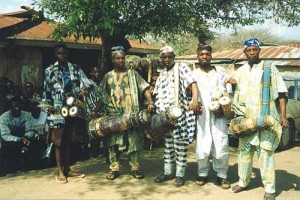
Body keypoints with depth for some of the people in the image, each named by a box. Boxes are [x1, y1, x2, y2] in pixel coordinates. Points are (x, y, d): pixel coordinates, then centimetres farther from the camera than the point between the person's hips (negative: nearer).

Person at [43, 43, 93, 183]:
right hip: (58, 111, -3)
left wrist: (86, 90, -26)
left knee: (68, 141, 12)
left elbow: (87, 83, -4)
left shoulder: (75, 68, 7)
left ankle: (67, 169, 23)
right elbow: (46, 91, 4)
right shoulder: (49, 71, 2)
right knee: (59, 142, 2)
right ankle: (60, 172, 12)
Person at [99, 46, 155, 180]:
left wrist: (150, 102, -17)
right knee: (113, 142, 3)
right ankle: (114, 168, 14)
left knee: (134, 141, 2)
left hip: (131, 114, -2)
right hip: (114, 116, 2)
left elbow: (144, 89, -2)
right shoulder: (108, 77, 11)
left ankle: (135, 168, 13)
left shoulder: (132, 74, 6)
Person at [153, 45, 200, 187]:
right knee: (167, 144, 13)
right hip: (164, 115, 6)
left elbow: (192, 83, -18)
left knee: (180, 144, -1)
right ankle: (167, 172, 24)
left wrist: (195, 99, -34)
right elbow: (157, 94, 21)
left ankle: (180, 174, 10)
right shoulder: (161, 74, 18)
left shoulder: (181, 68, -1)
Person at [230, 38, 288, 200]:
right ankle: (243, 182, 26)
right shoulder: (240, 71, 12)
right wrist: (236, 115, 14)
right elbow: (236, 94, 19)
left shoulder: (270, 69, 0)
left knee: (265, 153, -4)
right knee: (244, 151, 11)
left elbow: (281, 93, -2)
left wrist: (283, 115, -9)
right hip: (245, 119, 4)